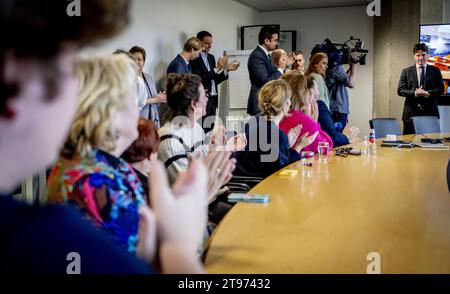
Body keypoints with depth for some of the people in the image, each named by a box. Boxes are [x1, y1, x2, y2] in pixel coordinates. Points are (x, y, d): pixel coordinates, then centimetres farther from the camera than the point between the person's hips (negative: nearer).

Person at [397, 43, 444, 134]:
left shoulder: (435, 71, 12)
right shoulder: (406, 71, 10)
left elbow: (441, 89, 6)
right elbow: (400, 90, 2)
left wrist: (428, 93, -14)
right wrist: (414, 93, -15)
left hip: (430, 112, 1)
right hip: (411, 112, 0)